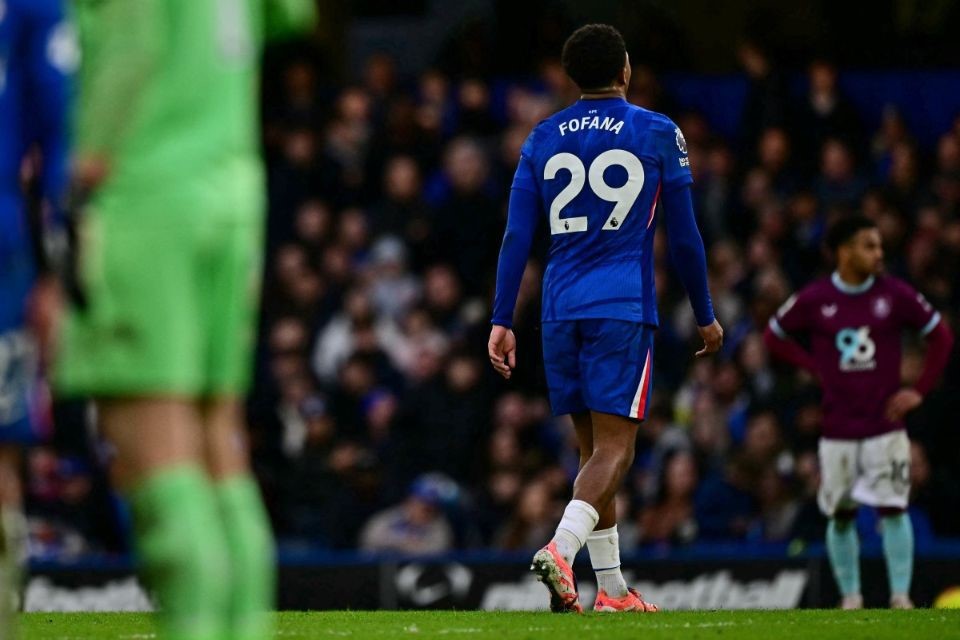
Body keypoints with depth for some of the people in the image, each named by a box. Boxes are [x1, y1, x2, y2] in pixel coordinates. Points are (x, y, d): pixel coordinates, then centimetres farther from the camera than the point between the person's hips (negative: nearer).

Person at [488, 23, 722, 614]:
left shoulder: (543, 139, 9)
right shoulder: (659, 134, 1)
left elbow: (517, 237, 4)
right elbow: (684, 236, 3)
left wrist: (502, 321, 6)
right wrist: (706, 316, 13)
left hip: (561, 309, 4)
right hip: (623, 308, -4)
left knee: (595, 448, 13)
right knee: (614, 448, -8)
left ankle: (612, 589, 14)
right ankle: (561, 549, -32)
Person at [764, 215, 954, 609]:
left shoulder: (895, 295, -3)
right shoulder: (814, 300, -3)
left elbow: (941, 337, 7)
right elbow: (774, 336, 12)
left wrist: (920, 391, 0)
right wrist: (817, 369, 2)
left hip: (885, 425, -1)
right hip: (837, 427, 1)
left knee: (893, 509, -8)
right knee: (840, 515, 6)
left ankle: (901, 596, -3)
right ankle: (850, 598, 17)